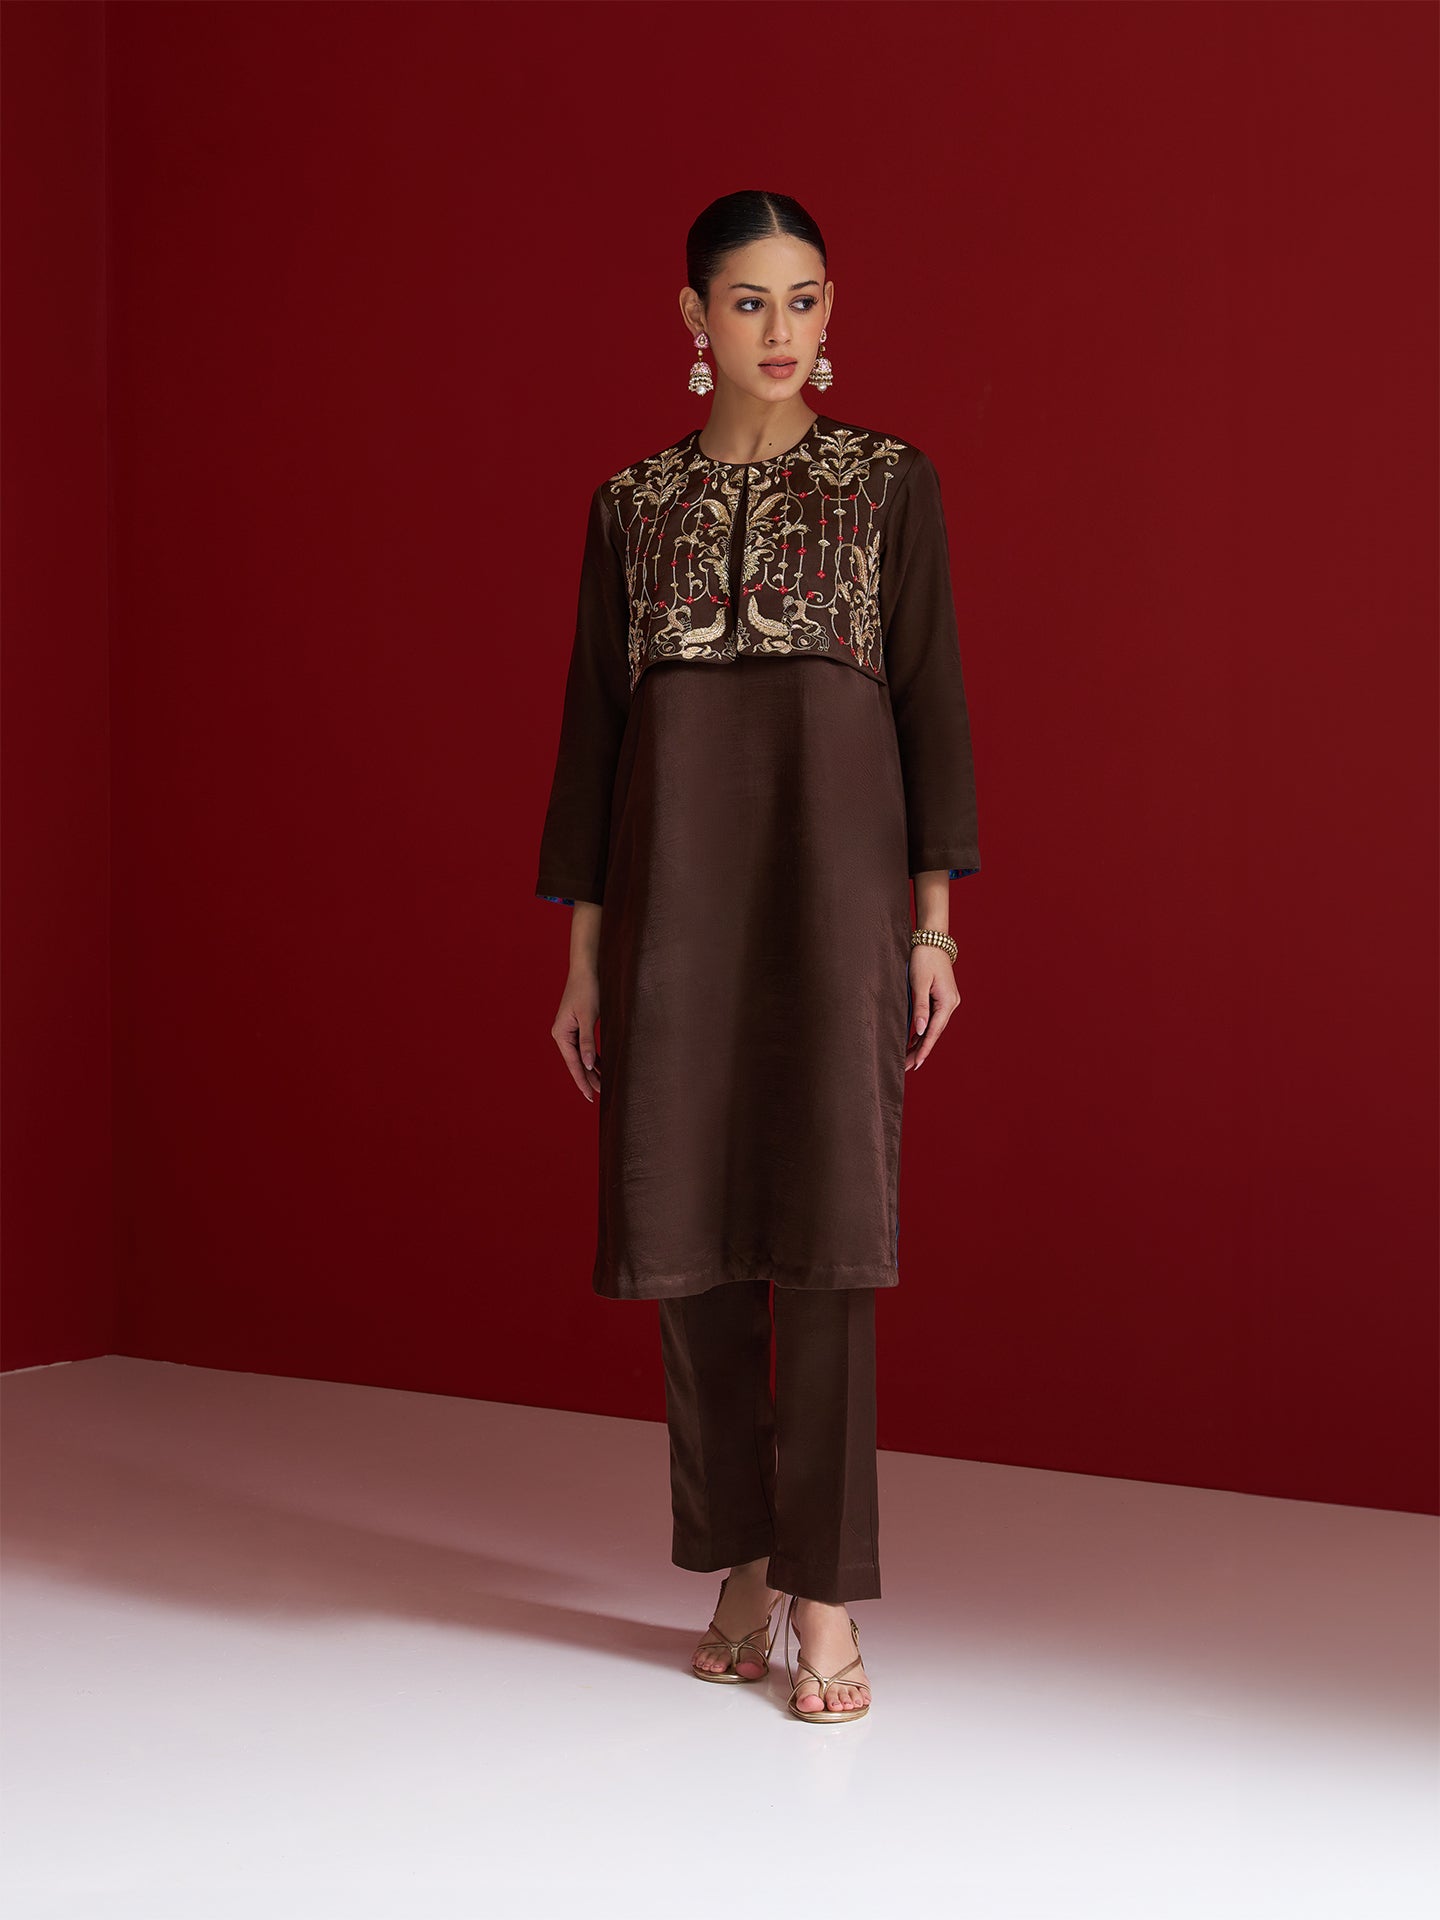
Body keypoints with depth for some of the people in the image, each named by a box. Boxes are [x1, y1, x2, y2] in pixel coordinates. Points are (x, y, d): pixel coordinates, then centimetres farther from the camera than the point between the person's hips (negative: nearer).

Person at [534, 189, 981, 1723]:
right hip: (676, 890, 3)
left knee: (822, 1219, -7)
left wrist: (933, 923, -5)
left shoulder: (890, 482, 6)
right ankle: (742, 1569, 16)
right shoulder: (631, 504, 11)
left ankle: (824, 1597, -2)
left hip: (834, 878, -2)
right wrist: (584, 952, 6)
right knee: (692, 1227, 3)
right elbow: (593, 724, 10)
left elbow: (932, 704, 3)